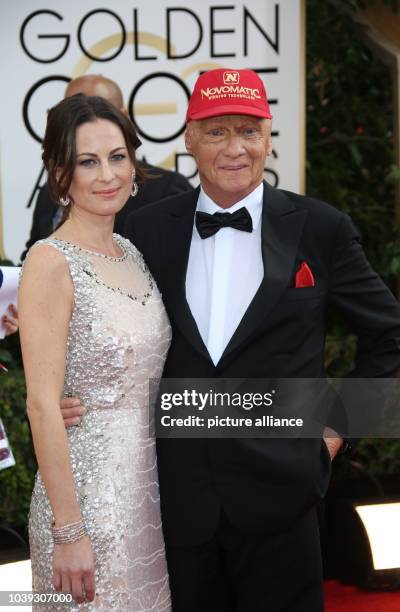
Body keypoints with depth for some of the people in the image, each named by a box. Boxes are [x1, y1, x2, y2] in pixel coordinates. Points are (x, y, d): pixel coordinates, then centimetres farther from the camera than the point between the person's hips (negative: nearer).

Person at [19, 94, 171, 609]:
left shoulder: (133, 254, 8)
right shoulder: (50, 263, -14)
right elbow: (43, 405, -17)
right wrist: (68, 533, -19)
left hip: (148, 482, 7)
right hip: (88, 485, -7)